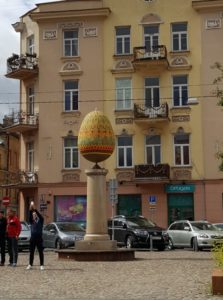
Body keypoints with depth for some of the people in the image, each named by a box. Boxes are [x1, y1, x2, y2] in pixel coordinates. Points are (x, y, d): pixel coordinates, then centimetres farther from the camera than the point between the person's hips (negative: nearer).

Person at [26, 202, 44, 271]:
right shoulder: (32, 221, 8)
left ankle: (41, 265, 4)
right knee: (31, 252, 7)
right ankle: (30, 265, 15)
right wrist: (30, 210, -28)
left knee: (40, 252, 0)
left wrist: (35, 209, -28)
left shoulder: (40, 220, 2)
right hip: (32, 238, 3)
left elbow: (40, 215, -17)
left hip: (39, 238, -3)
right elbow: (30, 216, -11)